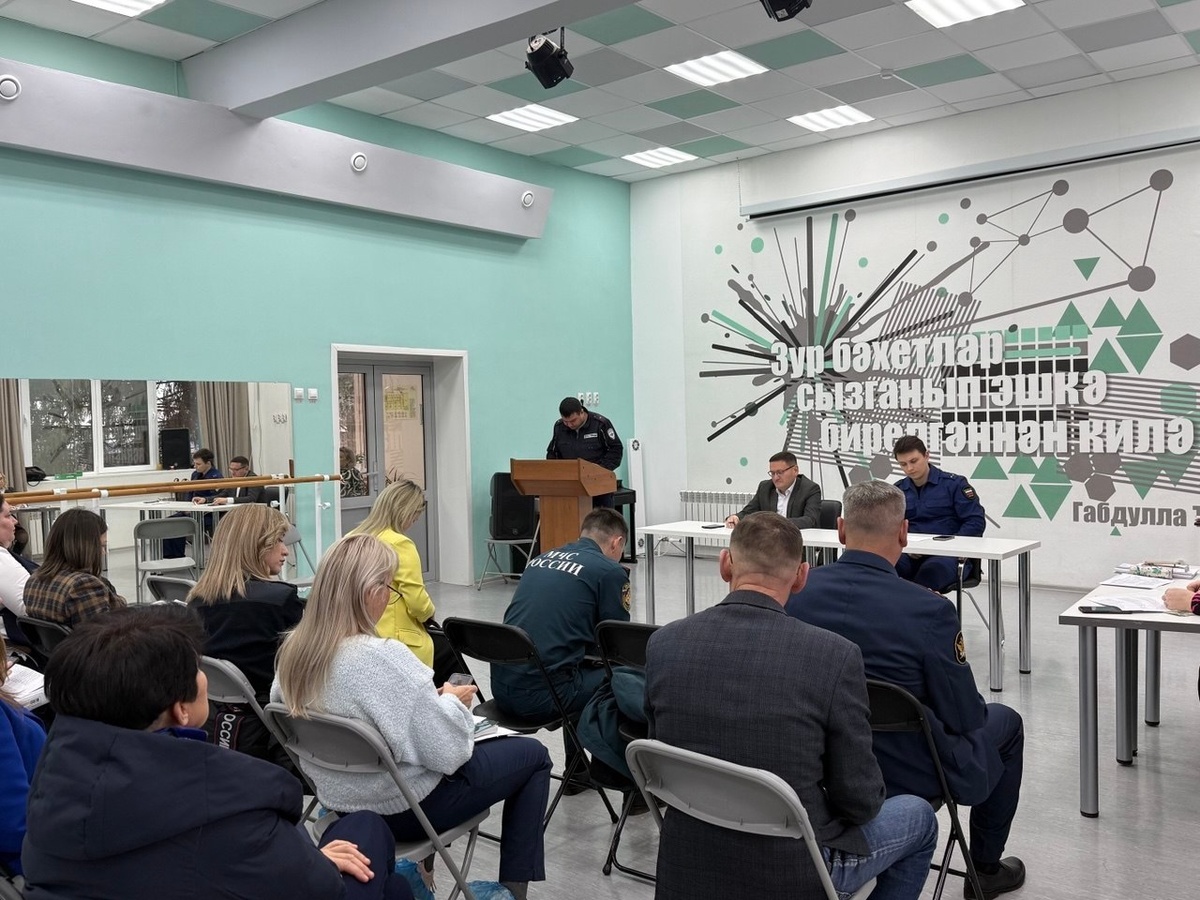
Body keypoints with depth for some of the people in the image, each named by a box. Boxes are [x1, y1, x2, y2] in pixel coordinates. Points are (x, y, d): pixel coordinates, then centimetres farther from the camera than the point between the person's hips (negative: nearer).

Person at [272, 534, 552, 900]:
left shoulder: (294, 648, -8)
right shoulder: (384, 658, -32)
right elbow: (448, 753, -28)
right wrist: (452, 702, -8)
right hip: (404, 808, -8)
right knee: (533, 755, 12)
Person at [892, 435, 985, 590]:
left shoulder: (954, 484, 4)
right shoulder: (898, 490, 16)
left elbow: (976, 522, -1)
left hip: (948, 555, -3)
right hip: (911, 555, 3)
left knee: (931, 570, -41)